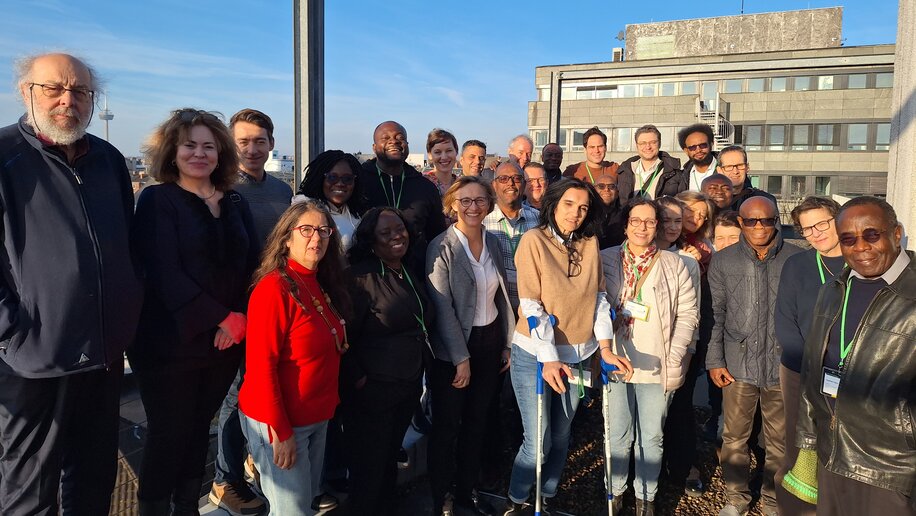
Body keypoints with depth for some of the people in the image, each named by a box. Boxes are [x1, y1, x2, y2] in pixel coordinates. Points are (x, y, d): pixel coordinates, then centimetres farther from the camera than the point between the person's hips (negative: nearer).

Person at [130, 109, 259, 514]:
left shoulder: (235, 203, 10)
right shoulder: (157, 200, -5)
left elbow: (253, 265, 7)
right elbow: (165, 273, -15)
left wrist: (241, 319, -8)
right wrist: (220, 320, -17)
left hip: (226, 343, 5)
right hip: (170, 342, -4)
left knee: (199, 429, 15)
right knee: (169, 433, 4)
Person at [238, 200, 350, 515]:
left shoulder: (324, 286, 6)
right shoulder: (274, 288, -19)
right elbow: (261, 365, -22)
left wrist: (328, 406, 9)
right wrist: (280, 431, -21)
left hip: (318, 418, 8)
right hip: (279, 422, -8)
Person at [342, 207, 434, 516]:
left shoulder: (411, 276, 9)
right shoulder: (360, 277, -16)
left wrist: (419, 370, 17)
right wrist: (357, 379, -16)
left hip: (409, 387, 7)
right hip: (371, 390, -7)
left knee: (390, 460, 21)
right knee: (368, 468, 7)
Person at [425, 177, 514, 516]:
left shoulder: (493, 243, 4)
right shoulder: (442, 247, -14)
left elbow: (501, 297, 9)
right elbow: (442, 307, -17)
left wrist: (508, 343, 7)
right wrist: (460, 357, -17)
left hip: (490, 341, 6)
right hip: (453, 347, -5)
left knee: (477, 421, 17)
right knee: (446, 425, 9)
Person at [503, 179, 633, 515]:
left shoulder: (589, 244, 3)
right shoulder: (534, 240, -11)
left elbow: (599, 298, 2)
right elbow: (531, 305, -16)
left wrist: (606, 349, -8)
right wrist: (548, 359, -22)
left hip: (577, 355, 5)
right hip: (535, 355, -4)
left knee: (561, 436, 15)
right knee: (538, 441, -3)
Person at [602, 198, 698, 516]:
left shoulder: (675, 265, 1)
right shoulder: (605, 260, 1)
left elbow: (687, 314, 0)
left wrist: (675, 358, -7)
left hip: (658, 366, 0)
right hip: (615, 361, 0)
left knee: (652, 438, 11)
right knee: (618, 435, 11)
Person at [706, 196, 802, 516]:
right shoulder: (722, 261, 1)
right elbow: (715, 315, 4)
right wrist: (715, 360, 1)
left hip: (783, 366, 0)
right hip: (738, 366, 1)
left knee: (779, 440, 12)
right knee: (735, 437, 11)